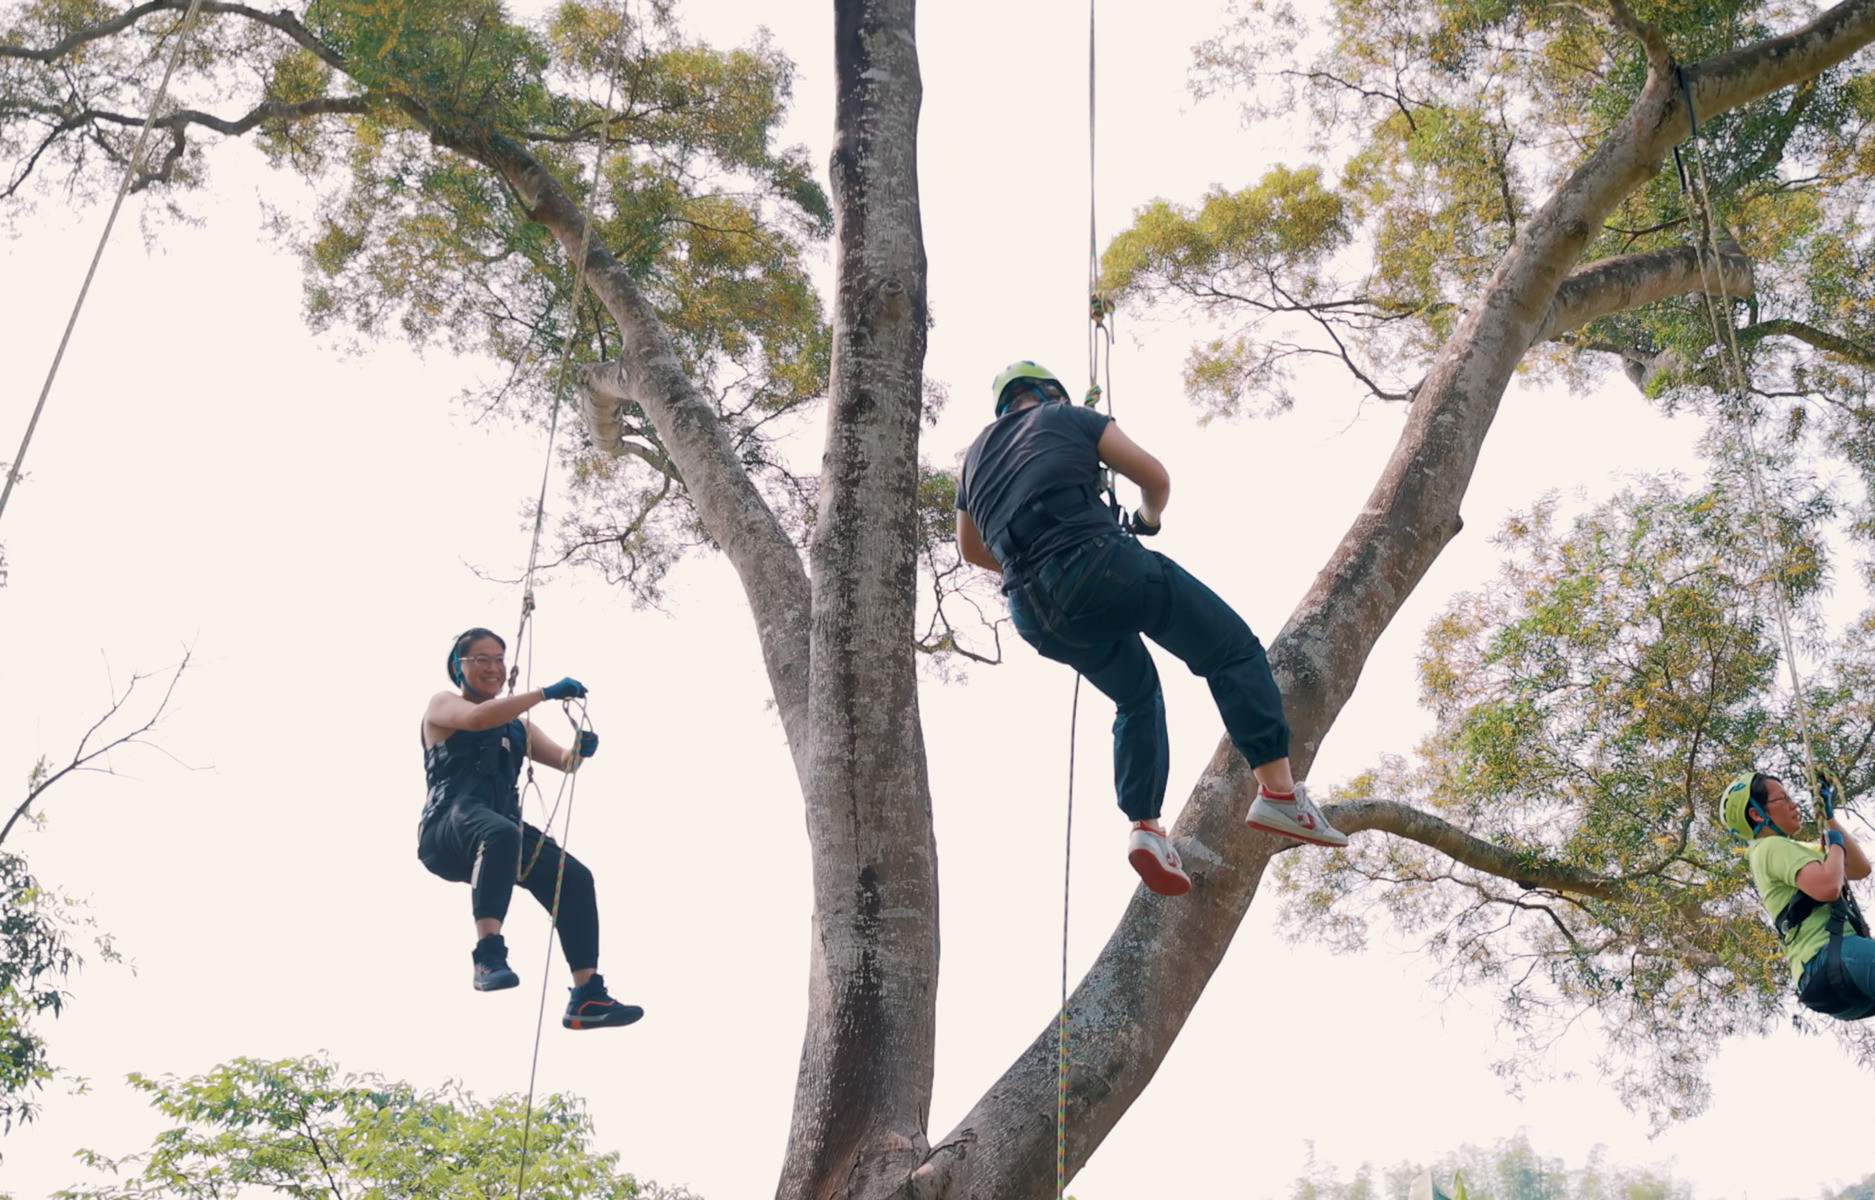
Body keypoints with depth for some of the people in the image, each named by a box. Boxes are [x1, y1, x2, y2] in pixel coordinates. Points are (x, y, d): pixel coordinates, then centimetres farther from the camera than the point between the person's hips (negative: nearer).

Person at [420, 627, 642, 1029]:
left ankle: (587, 997, -16)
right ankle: (489, 955, -46)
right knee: (500, 833, -41)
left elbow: (563, 761, 19)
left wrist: (581, 749, -6)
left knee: (575, 877, -14)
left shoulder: (516, 726, 28)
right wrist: (545, 693, -19)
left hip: (500, 830, 7)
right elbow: (477, 717, -14)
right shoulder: (442, 705, 10)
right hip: (448, 828, -6)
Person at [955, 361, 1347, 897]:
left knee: (1138, 698, 26)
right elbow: (1155, 476, 10)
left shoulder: (976, 454, 28)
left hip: (1034, 614, 6)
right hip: (1099, 565, -6)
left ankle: (1144, 827, 8)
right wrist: (1149, 517, 31)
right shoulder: (1067, 418, 14)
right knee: (1234, 652, 5)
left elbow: (972, 549, 37)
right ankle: (1278, 791, -9)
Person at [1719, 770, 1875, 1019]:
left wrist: (1829, 818, 25)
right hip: (1829, 959, -11)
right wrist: (1835, 844, -1)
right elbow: (1827, 887, -21)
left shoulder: (1792, 850, 29)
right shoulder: (1772, 847, -4)